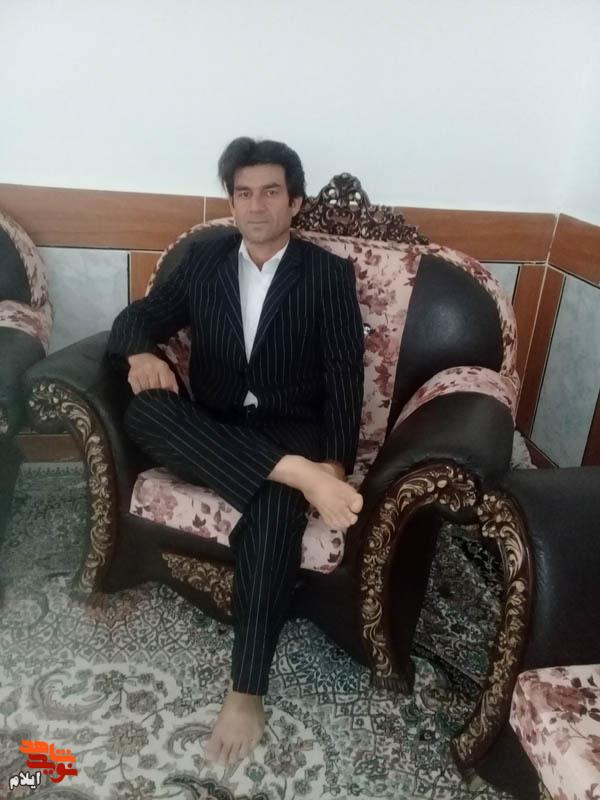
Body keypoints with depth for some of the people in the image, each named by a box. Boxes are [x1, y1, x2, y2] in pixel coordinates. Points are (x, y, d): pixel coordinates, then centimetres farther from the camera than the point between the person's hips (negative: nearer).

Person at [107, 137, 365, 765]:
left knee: (274, 505, -35)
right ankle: (298, 476, -32)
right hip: (213, 432, 3)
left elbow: (344, 374, -4)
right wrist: (141, 353, -17)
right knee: (144, 410, -29)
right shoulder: (204, 257, 10)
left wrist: (335, 462, -18)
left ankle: (246, 689, -21)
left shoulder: (329, 274, 3)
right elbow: (138, 316, 9)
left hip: (290, 431, -2)